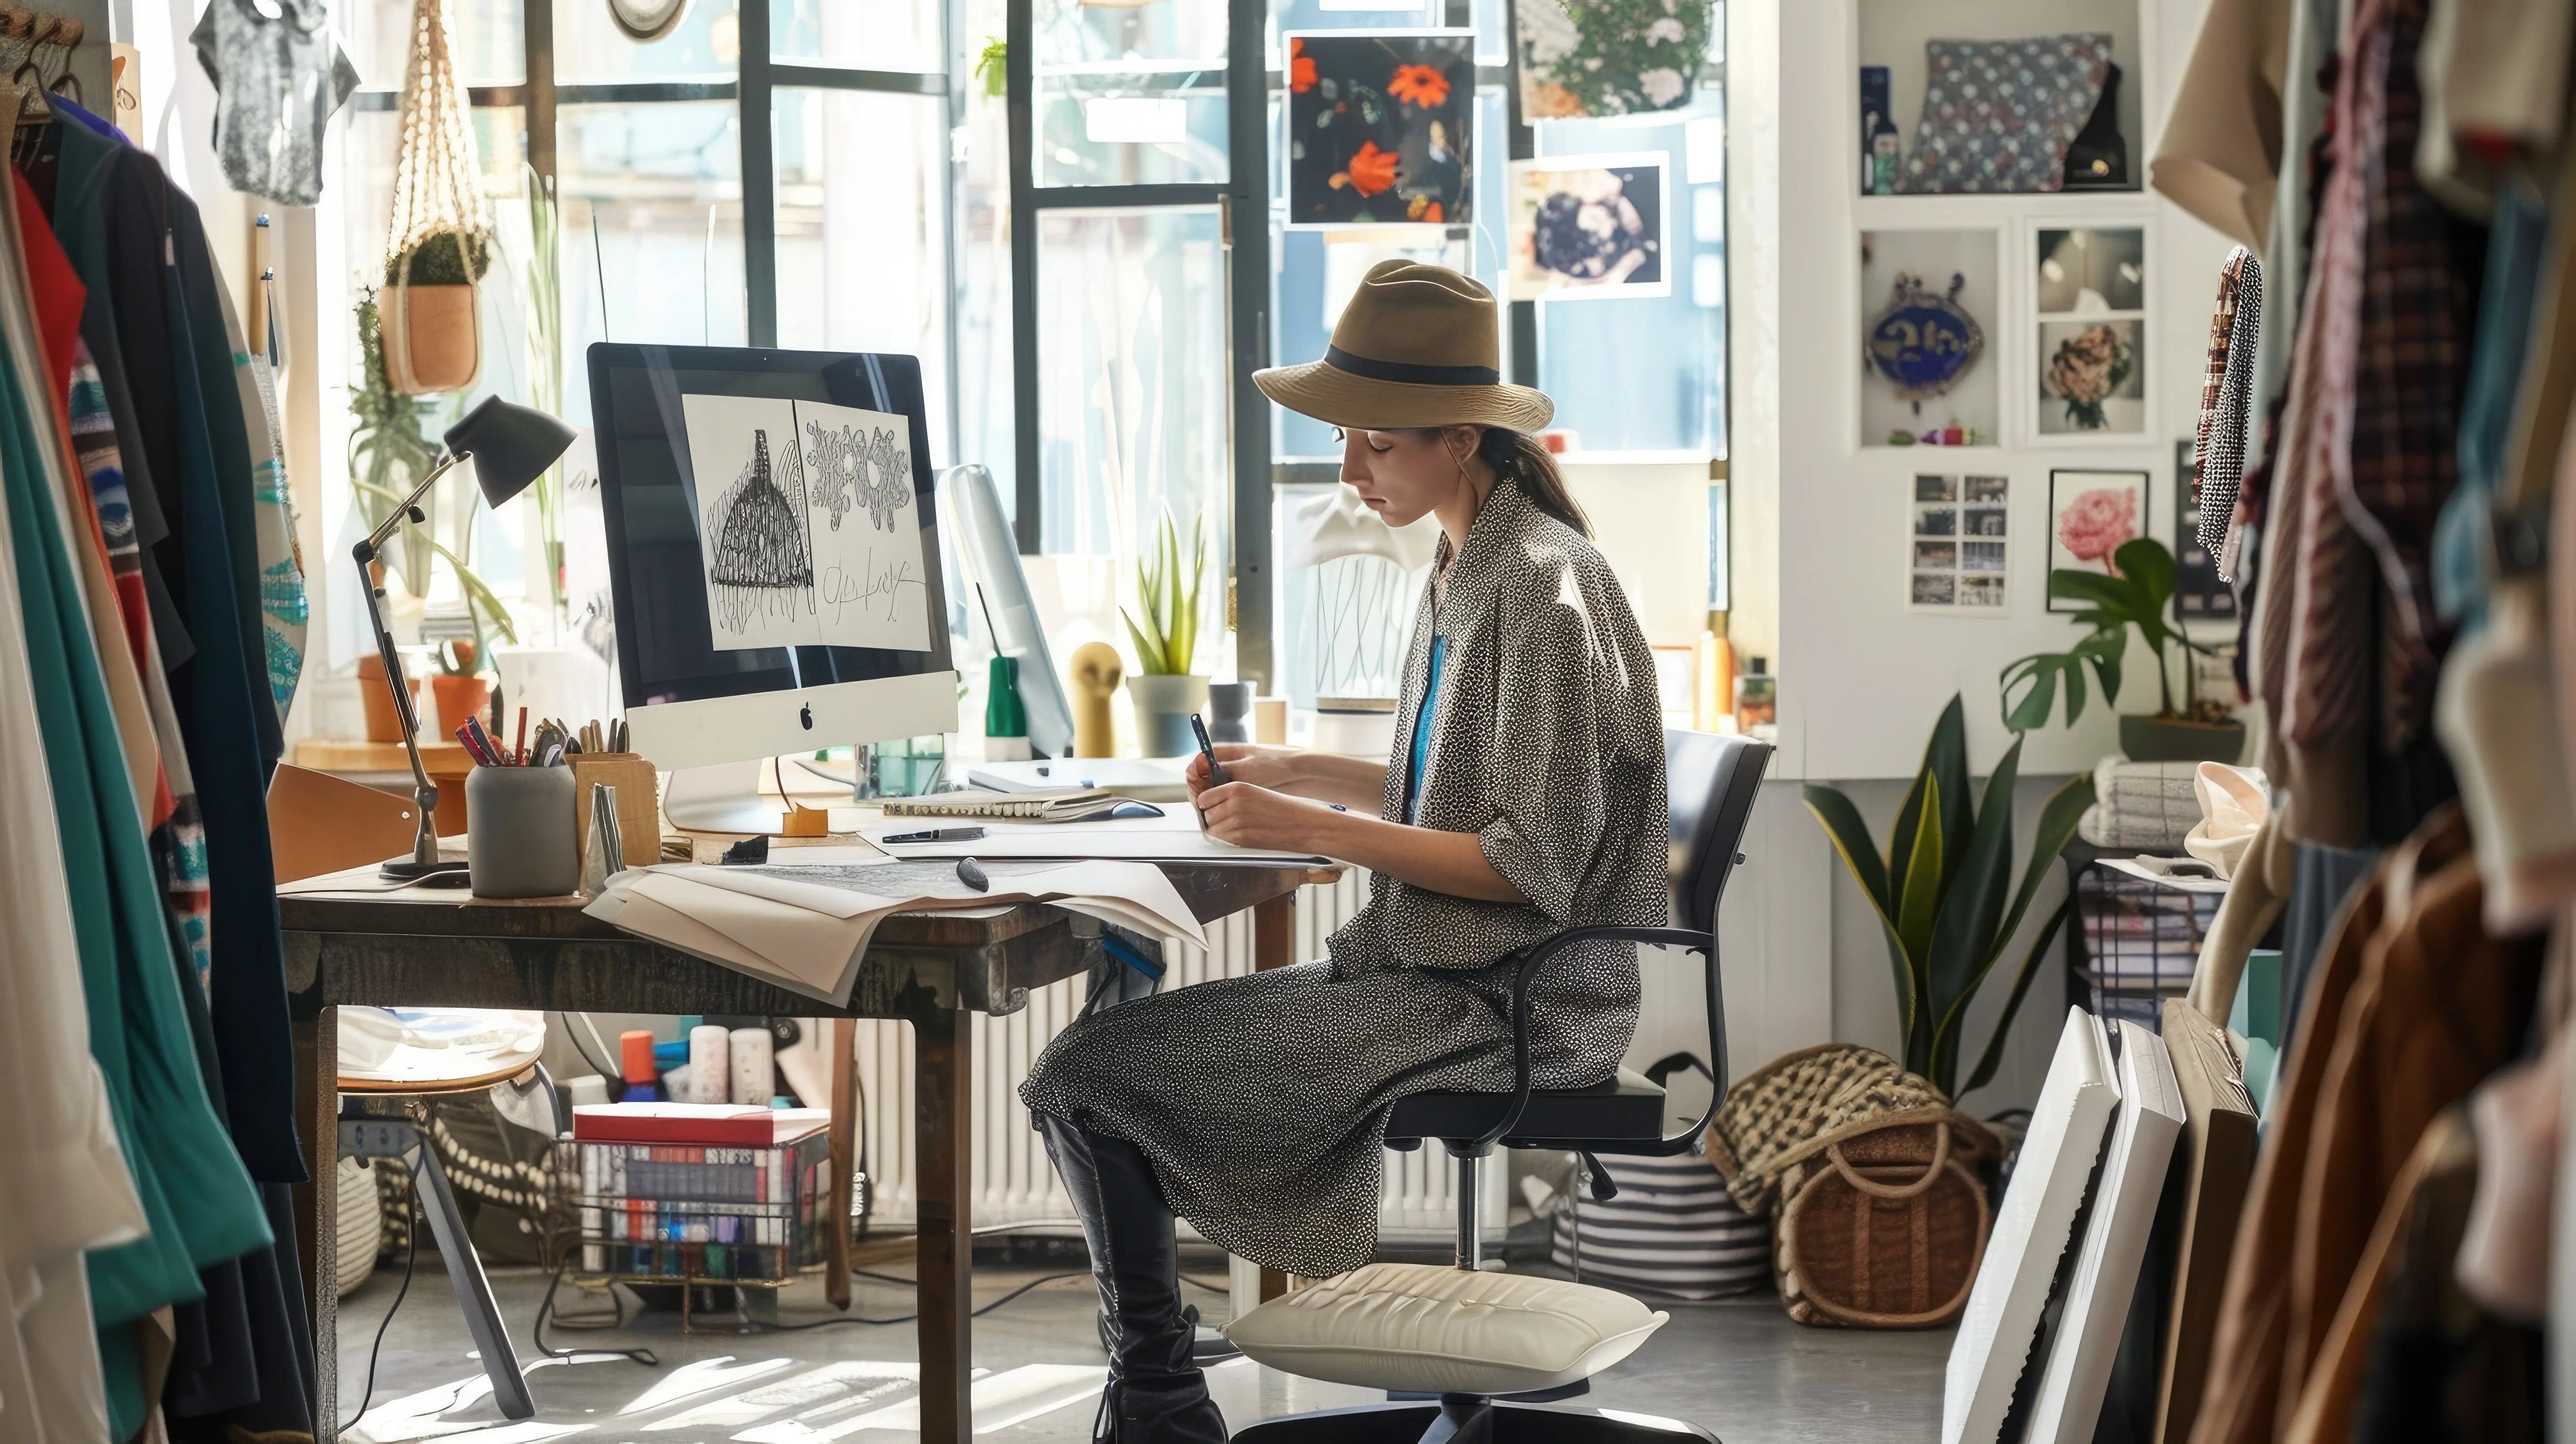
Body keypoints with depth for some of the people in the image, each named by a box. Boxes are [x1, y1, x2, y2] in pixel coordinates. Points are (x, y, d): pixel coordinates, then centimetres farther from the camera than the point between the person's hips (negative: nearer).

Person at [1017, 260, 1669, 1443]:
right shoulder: (1463, 570, 13)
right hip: (1425, 970, 10)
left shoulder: (1544, 588, -16)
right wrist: (1289, 772, 13)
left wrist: (1315, 830, -20)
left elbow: (1534, 864, -20)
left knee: (1092, 1073, -15)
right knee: (1103, 1037, 9)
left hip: (1499, 1001, -10)